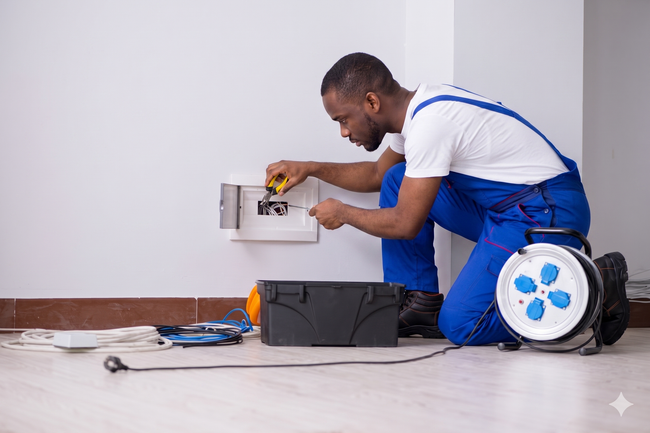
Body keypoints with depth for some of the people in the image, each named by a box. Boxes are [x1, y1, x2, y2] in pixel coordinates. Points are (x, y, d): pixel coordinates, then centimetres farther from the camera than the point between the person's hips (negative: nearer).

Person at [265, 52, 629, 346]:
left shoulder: (429, 123, -22)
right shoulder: (418, 107, 8)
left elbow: (405, 224, -17)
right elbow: (377, 174, 28)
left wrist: (343, 213, -1)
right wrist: (311, 169, 21)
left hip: (548, 213, -10)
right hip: (505, 208, 10)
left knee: (461, 326, -16)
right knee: (398, 181, 8)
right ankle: (420, 303, 8)